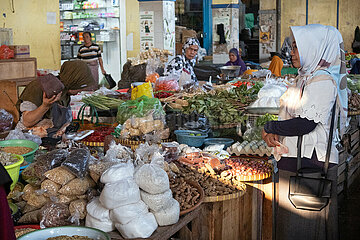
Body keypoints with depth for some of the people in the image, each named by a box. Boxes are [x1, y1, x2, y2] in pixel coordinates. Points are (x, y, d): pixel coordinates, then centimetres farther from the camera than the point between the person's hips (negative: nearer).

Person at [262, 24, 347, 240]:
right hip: (295, 158, 9)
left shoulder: (323, 81, -15)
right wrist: (273, 134, 0)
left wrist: (269, 128, -9)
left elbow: (305, 123, -22)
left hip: (309, 162, -9)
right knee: (289, 221, 15)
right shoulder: (306, 77, 15)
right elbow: (289, 115, 19)